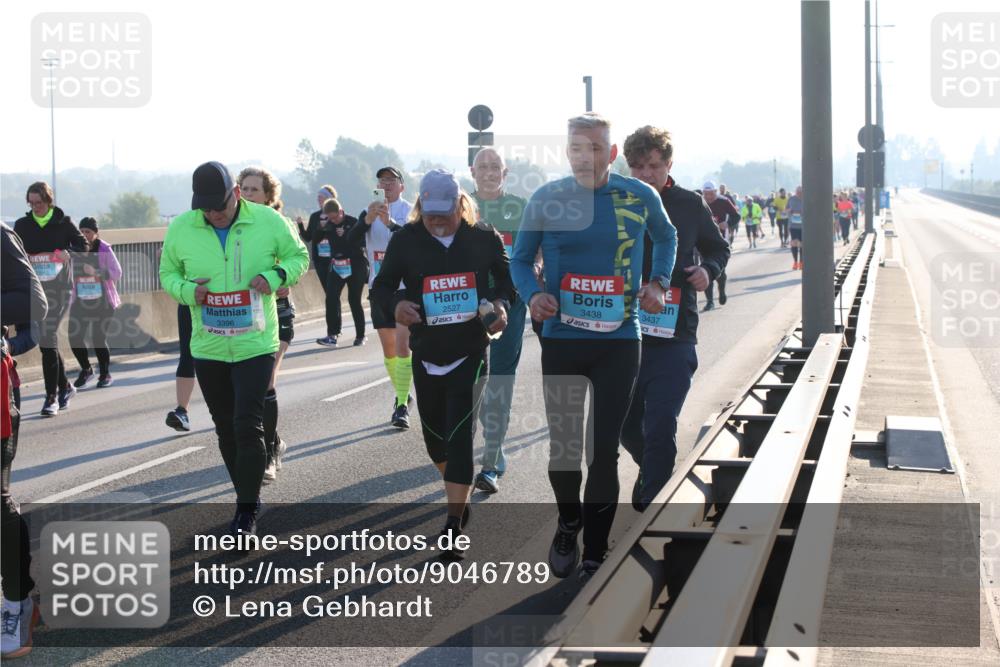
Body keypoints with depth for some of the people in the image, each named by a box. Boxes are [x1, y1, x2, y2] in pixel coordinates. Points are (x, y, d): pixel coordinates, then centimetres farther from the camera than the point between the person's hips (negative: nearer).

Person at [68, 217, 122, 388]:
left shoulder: (105, 250, -7)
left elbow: (117, 273, -12)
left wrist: (96, 272, -24)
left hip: (102, 301, -3)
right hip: (80, 301, 3)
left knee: (98, 337, -6)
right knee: (75, 337, -4)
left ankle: (105, 374, 14)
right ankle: (86, 370, 22)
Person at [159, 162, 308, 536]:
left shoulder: (268, 222, -8)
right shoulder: (181, 228, -4)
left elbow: (299, 256, 6)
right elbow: (168, 273, 10)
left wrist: (275, 275, -15)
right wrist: (187, 291, -12)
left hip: (255, 345, -3)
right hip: (208, 347, 3)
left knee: (248, 425, -11)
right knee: (226, 430, 13)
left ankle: (247, 511, 0)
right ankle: (248, 497, 30)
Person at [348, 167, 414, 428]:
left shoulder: (409, 211, -4)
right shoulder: (368, 212, 8)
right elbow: (352, 240, -8)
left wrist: (390, 222, -36)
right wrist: (368, 219, -26)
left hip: (406, 287, -5)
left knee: (402, 345, -15)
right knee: (388, 349, 12)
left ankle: (402, 406, -15)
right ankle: (402, 395, 29)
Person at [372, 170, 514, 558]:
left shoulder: (484, 238, -3)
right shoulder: (406, 240, -4)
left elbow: (507, 277, 11)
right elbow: (381, 287, 0)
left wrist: (500, 303, -10)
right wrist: (396, 305, -22)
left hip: (471, 354, -2)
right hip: (426, 354, 2)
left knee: (460, 437, -11)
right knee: (435, 435, 14)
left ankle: (453, 527, -9)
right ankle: (460, 498, 42)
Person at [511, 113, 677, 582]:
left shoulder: (640, 197, -1)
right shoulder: (545, 199, -3)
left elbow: (666, 238, 19)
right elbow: (520, 259, 7)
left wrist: (658, 283, 5)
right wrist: (532, 294, -13)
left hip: (618, 340, 0)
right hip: (560, 339, 1)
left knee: (603, 451, -2)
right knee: (562, 445, 7)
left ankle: (595, 559, 9)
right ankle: (568, 523, 38)